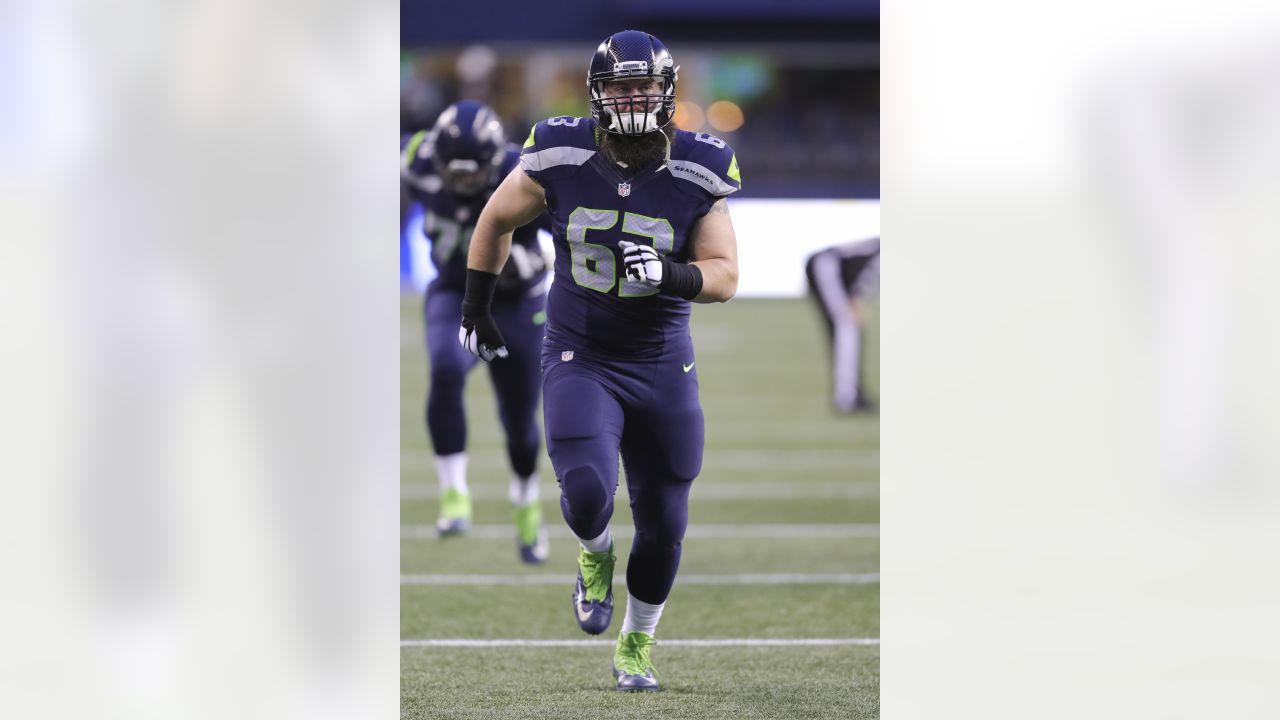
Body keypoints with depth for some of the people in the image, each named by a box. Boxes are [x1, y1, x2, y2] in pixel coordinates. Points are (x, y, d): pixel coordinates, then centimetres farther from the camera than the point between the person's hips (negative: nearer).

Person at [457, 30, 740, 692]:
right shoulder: (562, 160, -10)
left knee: (663, 525, 8)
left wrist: (668, 273, -27)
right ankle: (596, 557, 14)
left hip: (663, 368, 1)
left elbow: (724, 275, -7)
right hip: (579, 359, -1)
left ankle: (636, 648, 32)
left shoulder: (697, 175, -9)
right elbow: (497, 219, 8)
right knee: (587, 493, -24)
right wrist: (476, 306, 12)